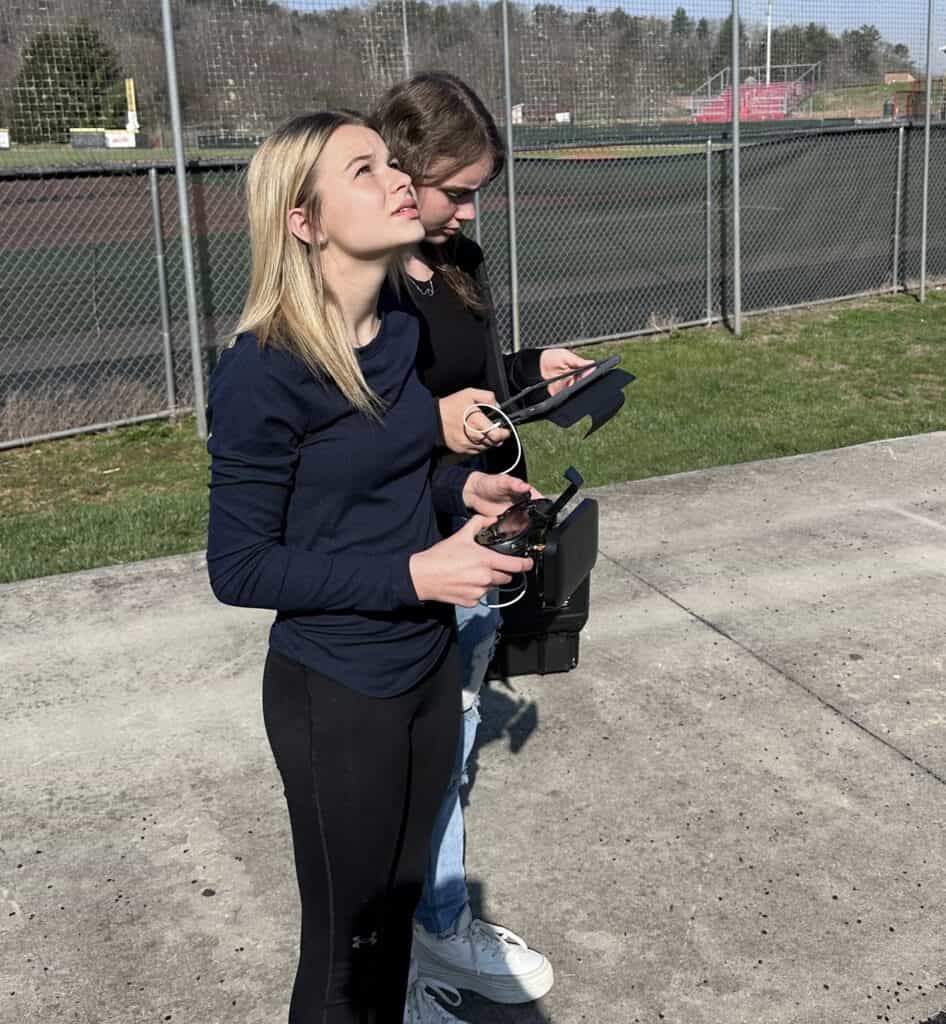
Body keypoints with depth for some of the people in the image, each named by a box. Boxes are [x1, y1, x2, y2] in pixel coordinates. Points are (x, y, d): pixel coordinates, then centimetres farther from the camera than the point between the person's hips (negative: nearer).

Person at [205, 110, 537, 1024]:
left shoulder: (401, 329, -2)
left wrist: (463, 488, -4)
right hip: (336, 693, -6)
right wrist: (415, 574, -25)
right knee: (344, 942, 13)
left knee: (401, 903, 24)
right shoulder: (265, 370, -23)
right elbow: (240, 567, -19)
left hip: (430, 664, 7)